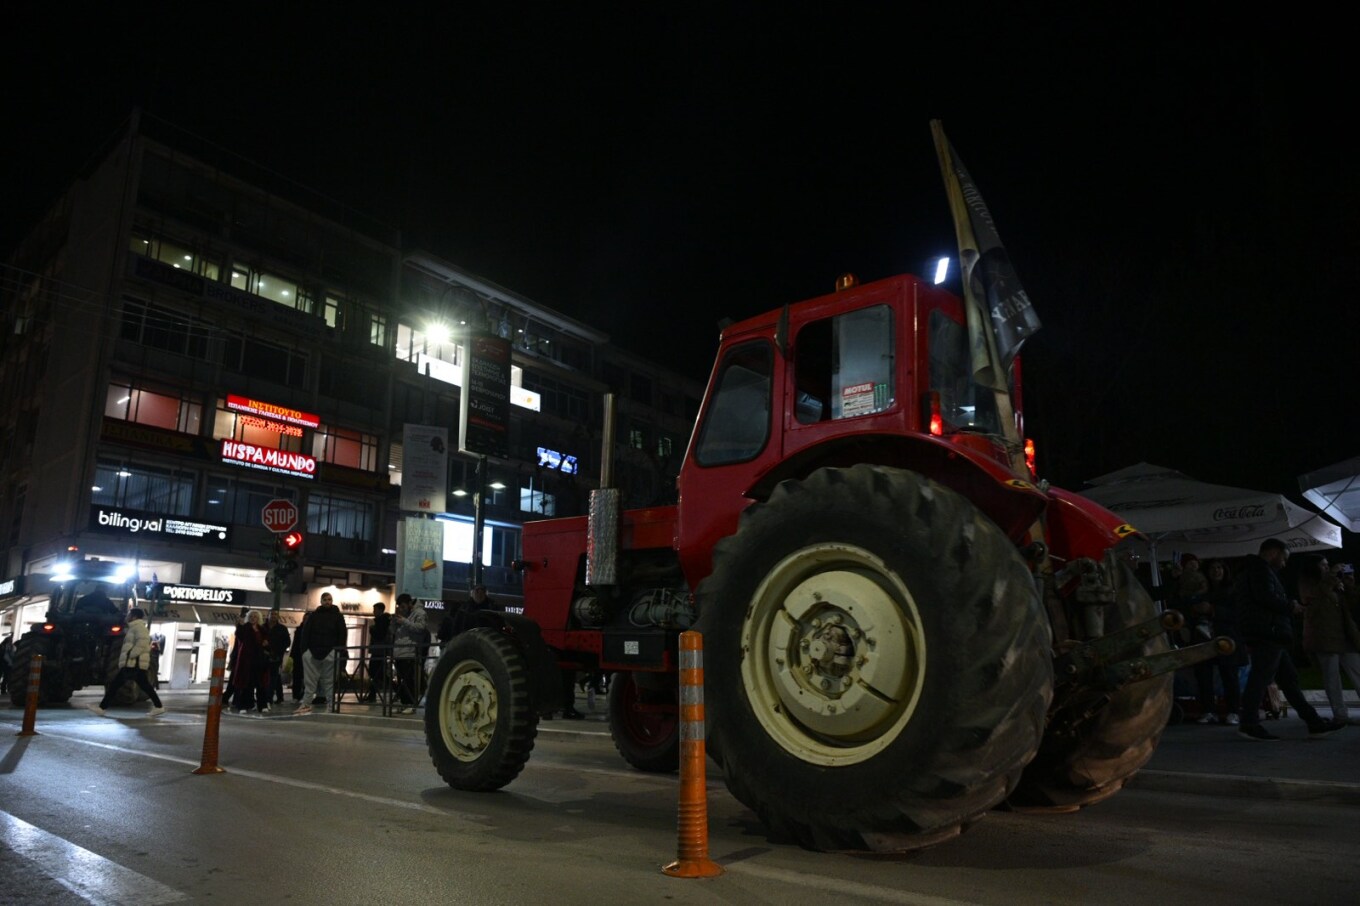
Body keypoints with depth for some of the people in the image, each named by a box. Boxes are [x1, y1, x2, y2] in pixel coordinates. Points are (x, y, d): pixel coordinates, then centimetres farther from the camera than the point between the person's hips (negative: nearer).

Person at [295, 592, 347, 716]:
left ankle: (330, 703, 2)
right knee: (310, 680, 0)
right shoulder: (313, 615, 12)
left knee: (329, 680, 0)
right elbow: (305, 633, 9)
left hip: (330, 652, -1)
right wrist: (305, 650, -3)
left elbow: (342, 635, 3)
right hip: (313, 651, 2)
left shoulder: (338, 616, 7)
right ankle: (306, 704, 3)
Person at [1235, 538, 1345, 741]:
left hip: (1268, 635, 11)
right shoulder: (1261, 569, -7)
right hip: (1268, 634, -11)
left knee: (1288, 677, 11)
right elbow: (1266, 597, -21)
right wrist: (1290, 606, -5)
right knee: (1260, 678, -10)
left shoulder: (1251, 571, 25)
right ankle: (1249, 724, -10)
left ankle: (1314, 722, 14)